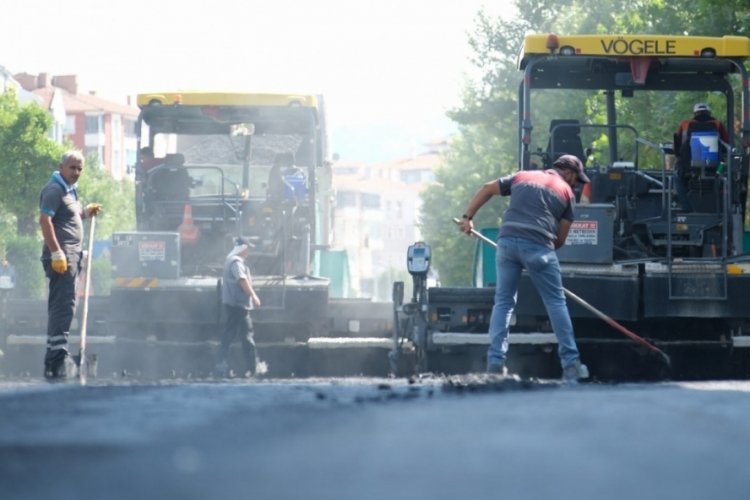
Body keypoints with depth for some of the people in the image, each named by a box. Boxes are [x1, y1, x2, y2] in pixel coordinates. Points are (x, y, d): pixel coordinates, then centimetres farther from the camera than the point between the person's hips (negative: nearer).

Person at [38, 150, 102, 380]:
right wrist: (56, 253, -25)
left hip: (71, 255, 10)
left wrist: (86, 212, 13)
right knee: (63, 305, -14)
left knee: (60, 306, 13)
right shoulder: (54, 189, -10)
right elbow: (45, 220, -20)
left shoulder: (69, 190, 20)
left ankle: (53, 360, 18)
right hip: (61, 255, -10)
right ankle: (58, 358, -17)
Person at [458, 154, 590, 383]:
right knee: (556, 302, 3)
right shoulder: (566, 191, 14)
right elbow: (561, 238, 10)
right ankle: (571, 363, 1)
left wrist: (467, 217, 23)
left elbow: (487, 189, 23)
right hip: (539, 245, -3)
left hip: (508, 240, 3)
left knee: (503, 302, 10)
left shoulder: (522, 176, 25)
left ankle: (495, 362, 2)